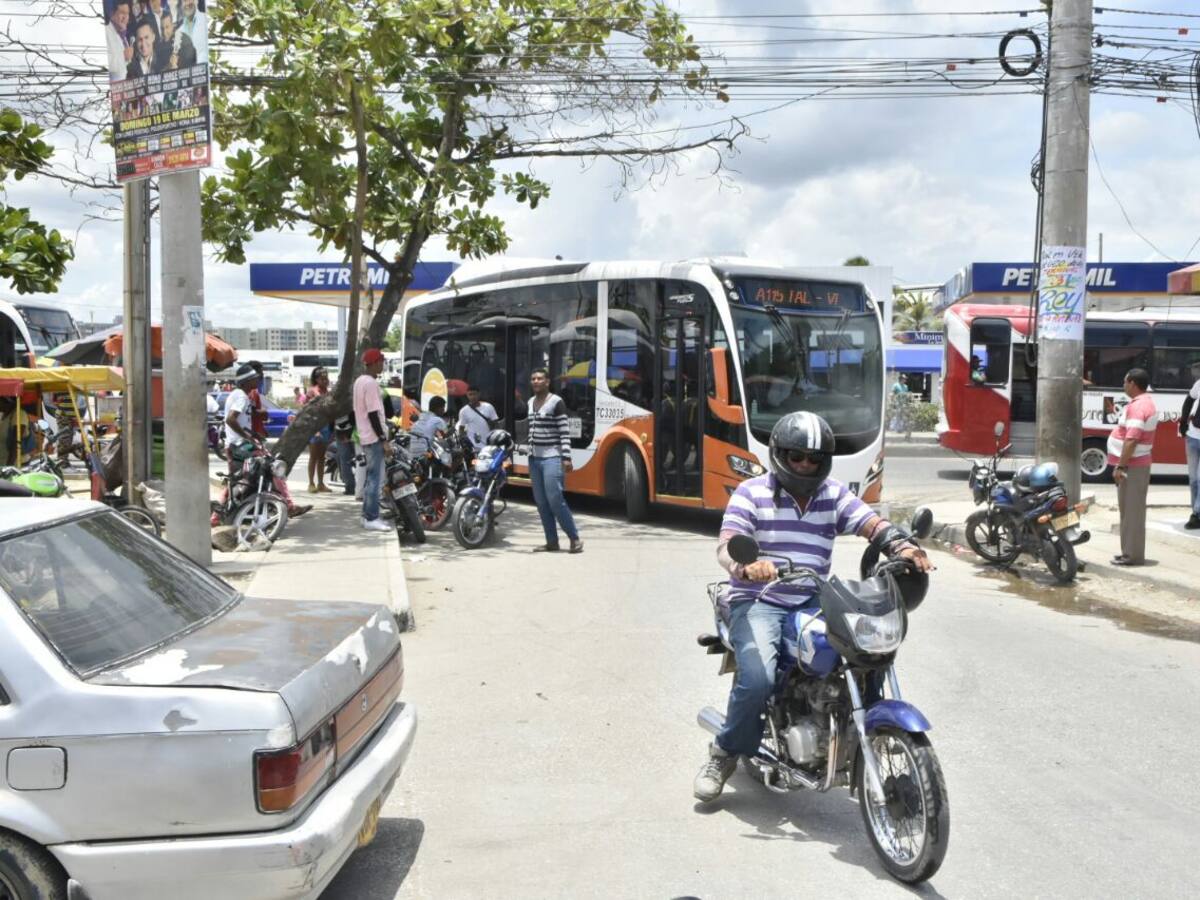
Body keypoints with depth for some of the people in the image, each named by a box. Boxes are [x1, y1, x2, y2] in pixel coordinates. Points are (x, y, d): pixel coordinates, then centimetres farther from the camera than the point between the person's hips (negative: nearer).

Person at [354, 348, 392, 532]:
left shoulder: (359, 381, 14)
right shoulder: (371, 383, -16)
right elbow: (373, 414, -20)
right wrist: (384, 440, -19)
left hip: (365, 437, 10)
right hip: (374, 437, -10)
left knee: (370, 477, 14)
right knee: (376, 478, -8)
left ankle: (367, 515, 18)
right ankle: (372, 518, -7)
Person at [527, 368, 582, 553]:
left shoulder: (556, 402, -8)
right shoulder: (531, 402, 14)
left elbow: (565, 432, -11)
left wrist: (566, 458, -17)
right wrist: (530, 453, 18)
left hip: (552, 458, -7)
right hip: (535, 459, 7)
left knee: (555, 501, -10)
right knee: (541, 503, 6)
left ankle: (575, 538, 0)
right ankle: (552, 542, 11)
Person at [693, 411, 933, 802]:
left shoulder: (835, 495, 11)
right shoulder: (752, 493, -1)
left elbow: (874, 525, -1)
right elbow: (726, 546, -14)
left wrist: (903, 547, -24)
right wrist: (746, 566, -37)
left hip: (812, 603, 4)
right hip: (757, 601, -4)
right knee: (757, 679, -29)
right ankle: (724, 753, -3)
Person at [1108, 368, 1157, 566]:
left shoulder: (1137, 406, -18)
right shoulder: (1147, 402, 17)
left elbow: (1131, 439, -25)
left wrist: (1120, 466, -24)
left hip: (1132, 466, -11)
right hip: (1137, 464, 11)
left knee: (1132, 511, -6)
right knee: (1131, 510, 14)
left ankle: (1133, 555, -3)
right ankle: (1131, 552, 20)